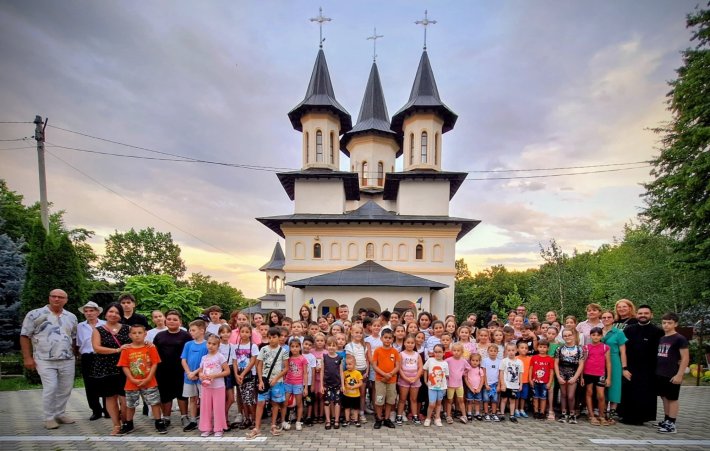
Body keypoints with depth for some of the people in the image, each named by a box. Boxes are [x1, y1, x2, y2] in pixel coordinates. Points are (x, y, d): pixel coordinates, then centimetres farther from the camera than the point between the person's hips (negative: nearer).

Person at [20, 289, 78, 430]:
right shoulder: (35, 314, -4)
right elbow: (25, 336, -3)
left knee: (65, 389, 9)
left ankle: (60, 414, 25)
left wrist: (74, 354, 12)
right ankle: (49, 418, 8)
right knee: (50, 388, -8)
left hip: (67, 360, 4)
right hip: (45, 360, -4)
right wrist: (27, 357, -8)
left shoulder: (71, 317, 9)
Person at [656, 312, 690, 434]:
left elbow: (685, 358, -14)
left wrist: (679, 375, -18)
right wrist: (657, 371, 15)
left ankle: (671, 425, 6)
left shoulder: (680, 339, -10)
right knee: (664, 397, 14)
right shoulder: (661, 338, 10)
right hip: (660, 374, 7)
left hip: (672, 375, -7)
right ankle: (666, 421, 24)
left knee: (672, 399, 1)